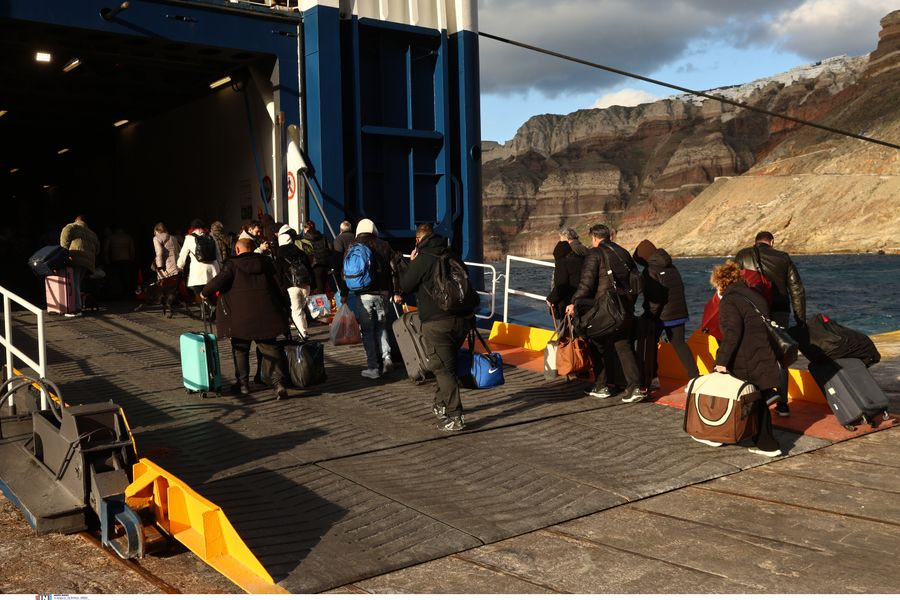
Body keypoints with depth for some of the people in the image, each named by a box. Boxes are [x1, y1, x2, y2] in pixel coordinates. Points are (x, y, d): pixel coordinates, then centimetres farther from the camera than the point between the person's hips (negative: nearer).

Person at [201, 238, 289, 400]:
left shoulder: (233, 265, -2)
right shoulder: (266, 262, 9)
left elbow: (218, 281, -11)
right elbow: (277, 286, 12)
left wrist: (205, 292, 8)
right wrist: (283, 306, 20)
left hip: (241, 317, -3)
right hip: (265, 315, 3)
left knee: (240, 350, 13)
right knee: (270, 348, 4)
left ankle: (243, 383, 18)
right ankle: (278, 382, -9)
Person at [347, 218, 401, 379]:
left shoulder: (353, 247, 2)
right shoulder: (384, 245, 6)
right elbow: (393, 270, 4)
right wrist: (396, 292, 8)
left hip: (362, 294, -2)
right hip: (382, 292, 2)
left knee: (367, 330, 3)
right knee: (381, 326, 18)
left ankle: (373, 367, 2)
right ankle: (386, 357, 1)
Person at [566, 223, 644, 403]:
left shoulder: (595, 253, -6)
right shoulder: (623, 253, 15)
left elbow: (586, 282, -16)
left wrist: (574, 303, -13)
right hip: (625, 309, 6)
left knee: (600, 348, 9)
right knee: (624, 346, 9)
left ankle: (601, 387, 16)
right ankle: (634, 386, -3)